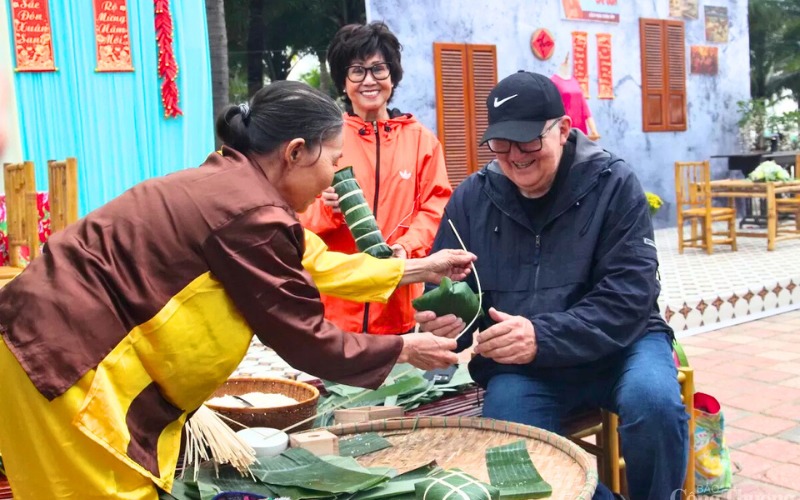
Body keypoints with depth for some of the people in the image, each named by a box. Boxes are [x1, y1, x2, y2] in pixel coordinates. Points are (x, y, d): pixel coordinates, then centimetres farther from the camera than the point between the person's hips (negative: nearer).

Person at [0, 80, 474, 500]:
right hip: (67, 356, -10)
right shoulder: (253, 215, -22)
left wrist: (414, 269, 21)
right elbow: (304, 339, -14)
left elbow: (307, 264, 16)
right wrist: (402, 349, 0)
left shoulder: (228, 184, 7)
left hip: (70, 338, 10)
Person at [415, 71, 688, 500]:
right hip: (518, 364, 2)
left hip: (618, 344, -1)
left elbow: (628, 297, -15)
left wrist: (542, 336, -30)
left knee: (652, 400, -31)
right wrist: (443, 320, -20)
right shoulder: (471, 198, 1)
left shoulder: (612, 182, -7)